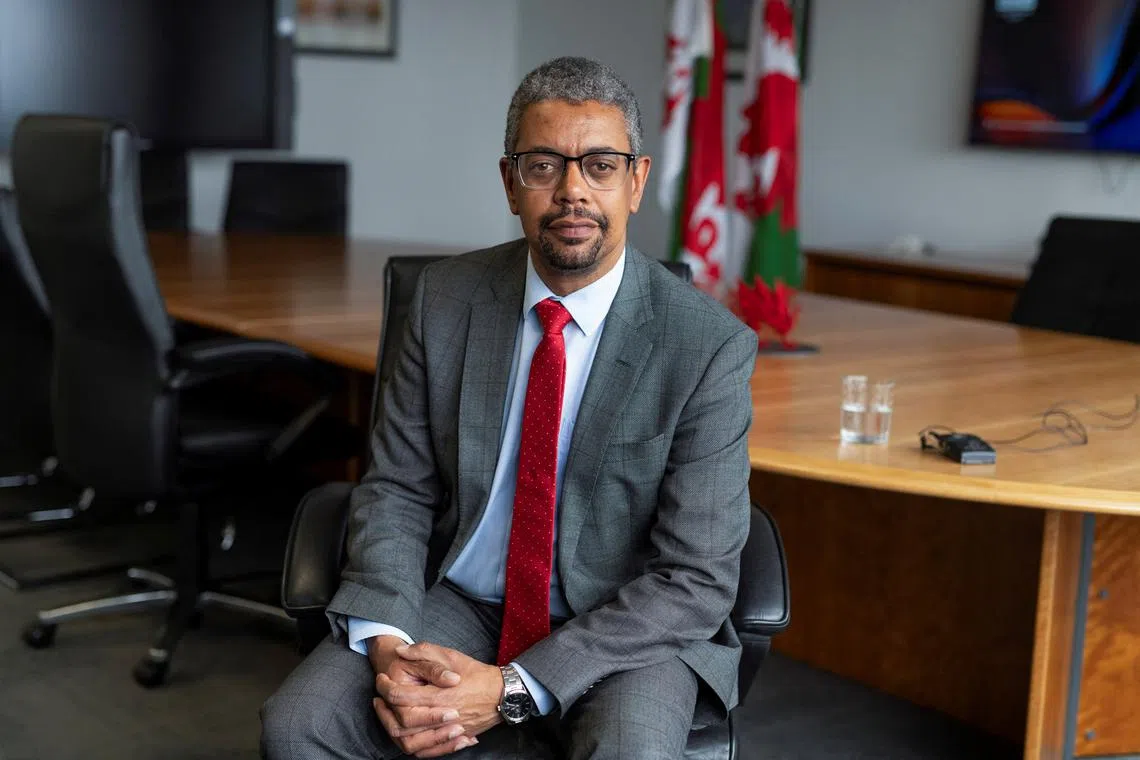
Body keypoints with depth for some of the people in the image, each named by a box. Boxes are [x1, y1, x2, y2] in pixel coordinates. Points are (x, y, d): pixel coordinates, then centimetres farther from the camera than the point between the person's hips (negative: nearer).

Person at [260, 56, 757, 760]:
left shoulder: (711, 345, -14)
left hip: (625, 628, -2)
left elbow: (696, 581, -16)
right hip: (459, 603, 3)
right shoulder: (446, 299, -2)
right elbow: (398, 489, 2)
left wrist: (511, 690, -23)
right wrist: (386, 644, -18)